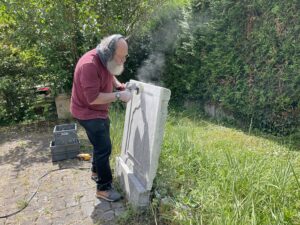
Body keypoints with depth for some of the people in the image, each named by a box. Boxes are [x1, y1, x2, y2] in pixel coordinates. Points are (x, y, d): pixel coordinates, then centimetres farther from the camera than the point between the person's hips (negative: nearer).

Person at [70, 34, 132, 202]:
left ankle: (96, 172, 44)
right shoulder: (90, 65, -31)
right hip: (88, 112, -9)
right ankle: (104, 188, 10)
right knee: (104, 148, -6)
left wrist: (119, 85, 0)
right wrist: (119, 95, -29)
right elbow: (93, 98, -32)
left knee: (102, 144, 22)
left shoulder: (107, 60, -2)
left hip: (99, 111, 10)